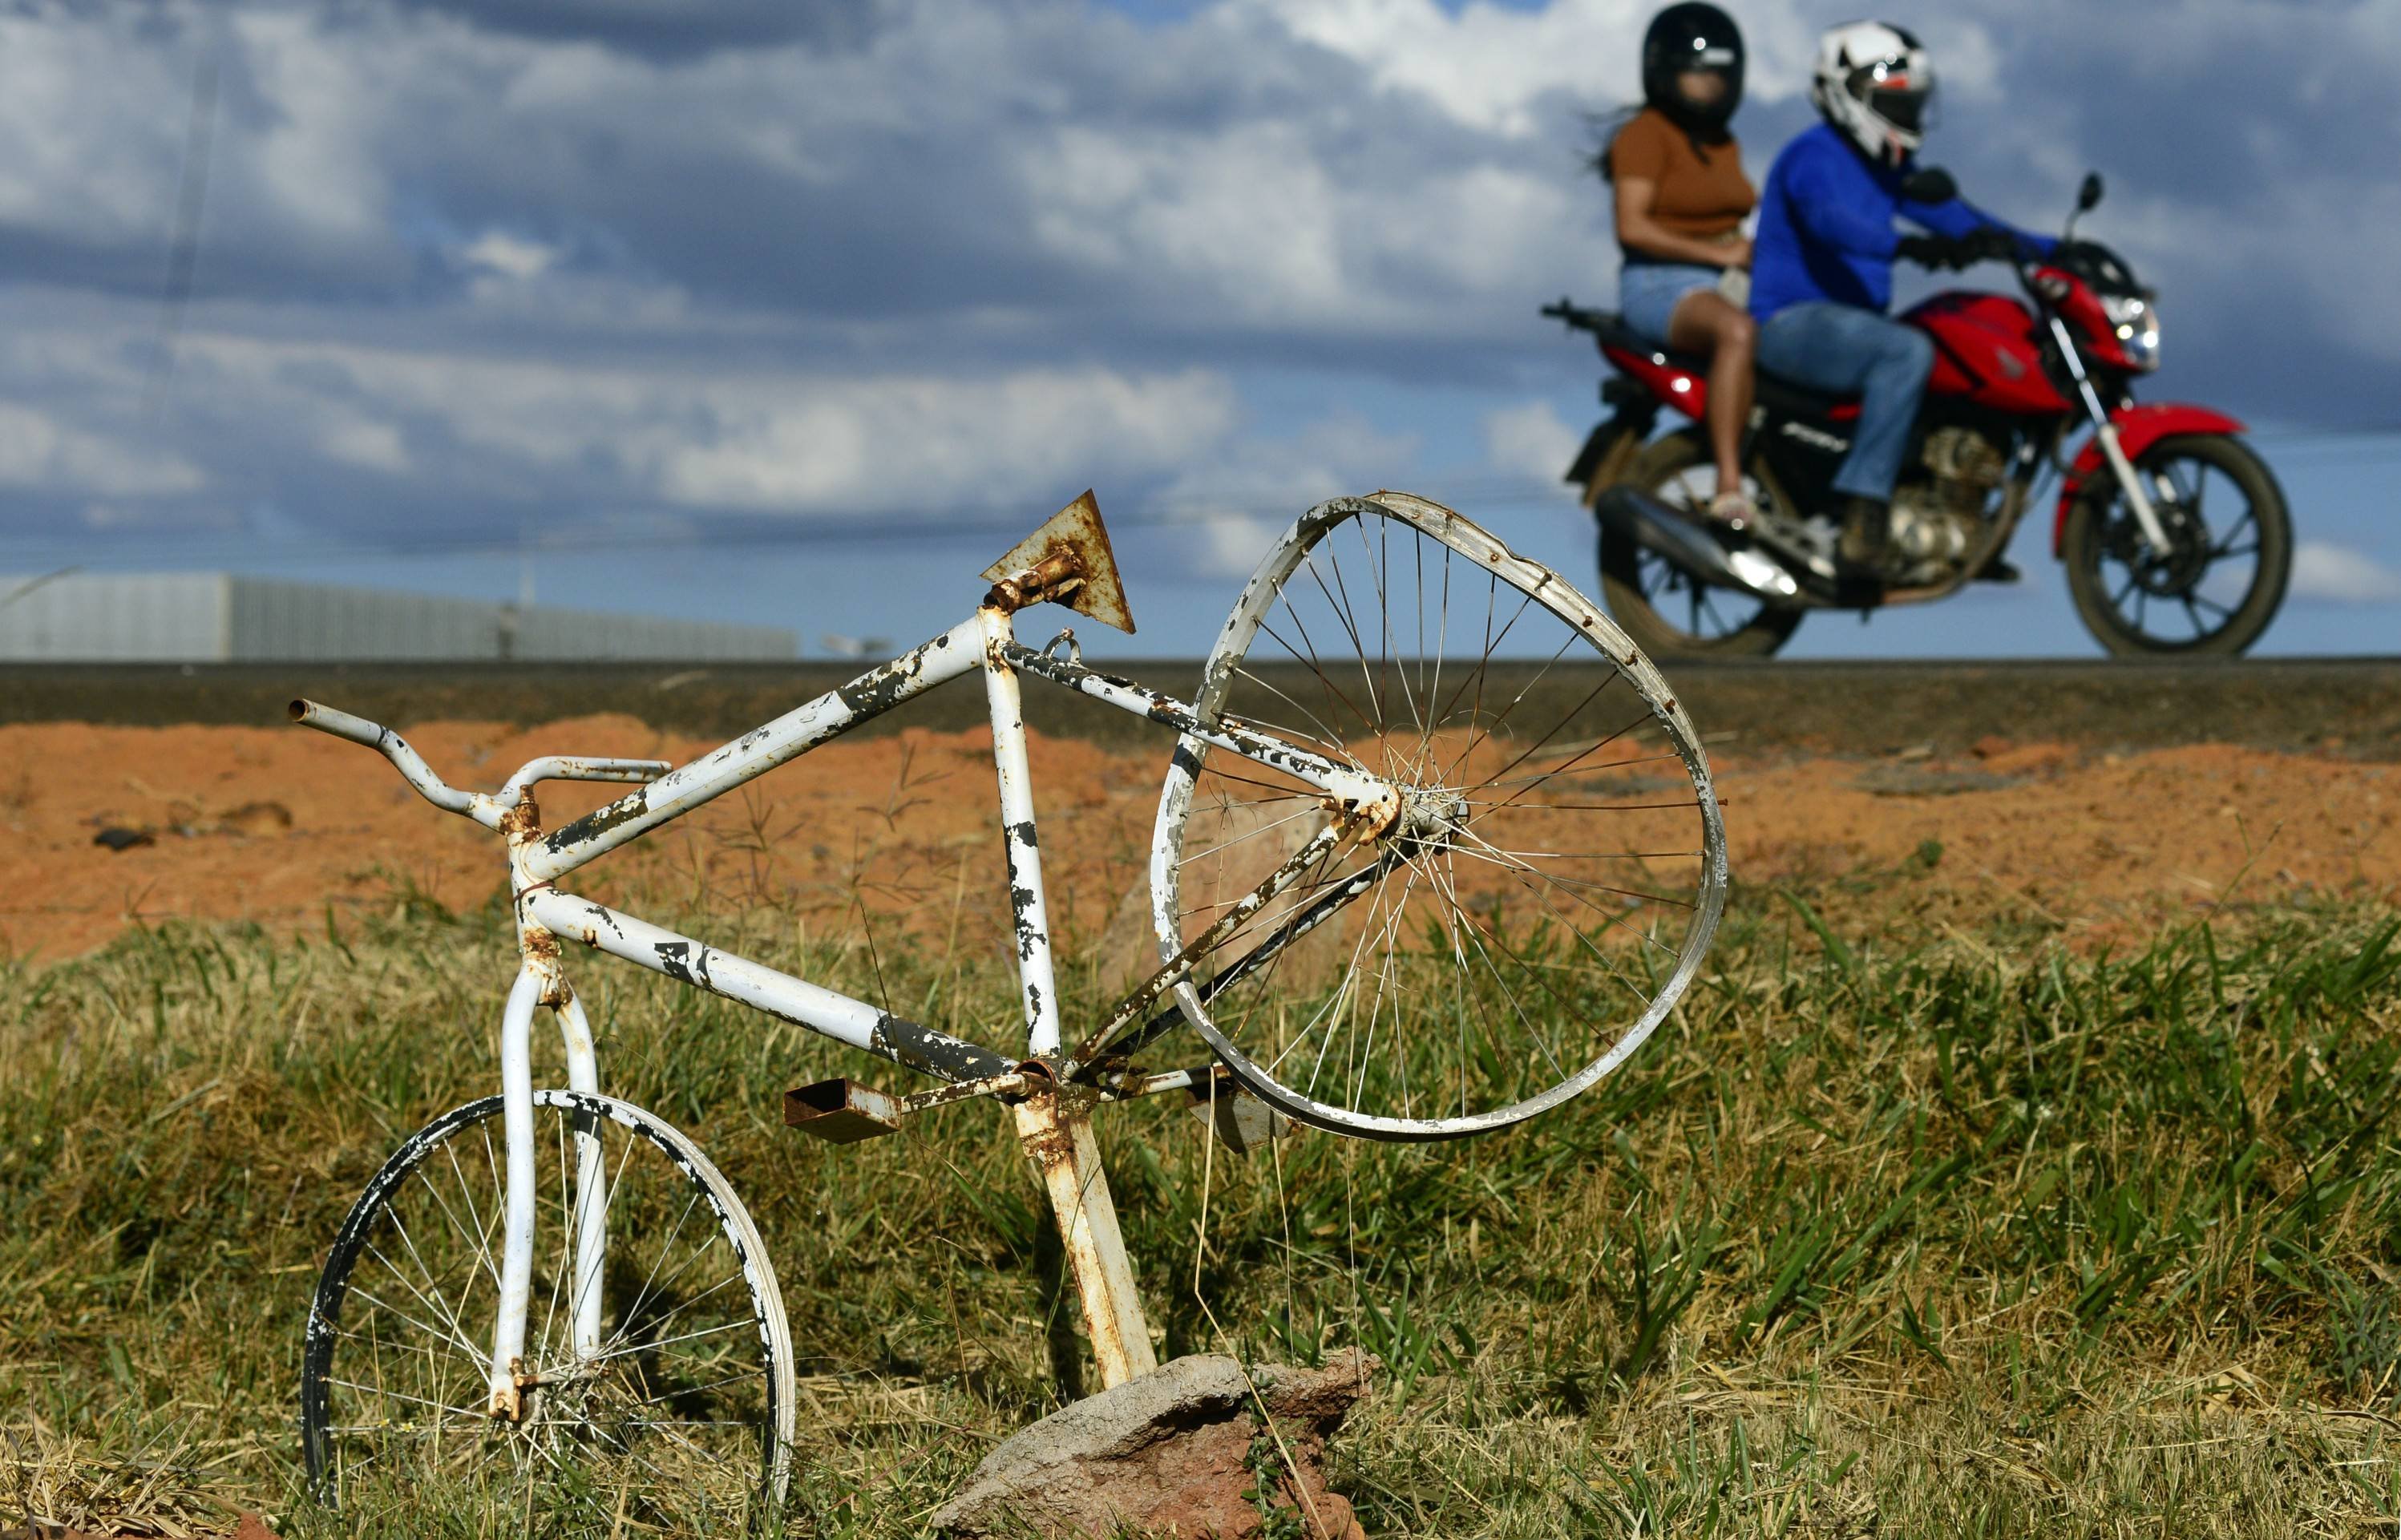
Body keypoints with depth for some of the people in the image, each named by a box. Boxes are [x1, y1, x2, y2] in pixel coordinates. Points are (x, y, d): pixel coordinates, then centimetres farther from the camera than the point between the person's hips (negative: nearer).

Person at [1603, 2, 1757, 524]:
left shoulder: (1724, 145, 21)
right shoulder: (1647, 134, -4)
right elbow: (1632, 227, -15)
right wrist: (1717, 253, -18)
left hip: (1727, 284, 9)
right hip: (1661, 285, -9)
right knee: (1737, 331, -38)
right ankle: (1729, 490, -44)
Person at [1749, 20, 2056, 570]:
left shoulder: (1888, 169, 18)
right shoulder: (1813, 155, -11)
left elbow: (1954, 217, 18)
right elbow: (1828, 220, -32)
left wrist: (2053, 250, 8)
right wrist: (1907, 247, -50)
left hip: (1851, 322, 10)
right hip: (1792, 322, -10)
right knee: (1909, 353, -35)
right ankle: (1864, 505, -37)